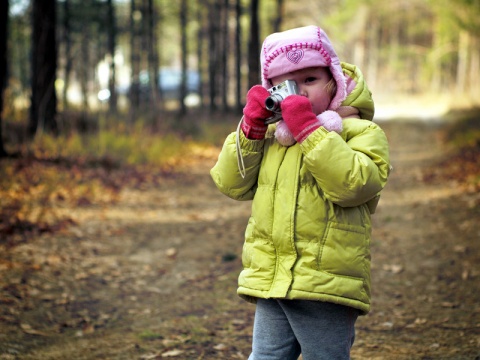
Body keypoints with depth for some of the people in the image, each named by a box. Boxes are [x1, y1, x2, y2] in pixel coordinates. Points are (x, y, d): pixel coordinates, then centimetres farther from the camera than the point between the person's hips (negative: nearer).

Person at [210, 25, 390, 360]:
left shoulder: (361, 132, -2)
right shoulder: (268, 137, 15)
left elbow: (351, 184, -20)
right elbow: (231, 183, 8)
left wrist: (308, 129, -19)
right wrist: (250, 127, -2)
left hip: (326, 285, -5)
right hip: (269, 281, 5)